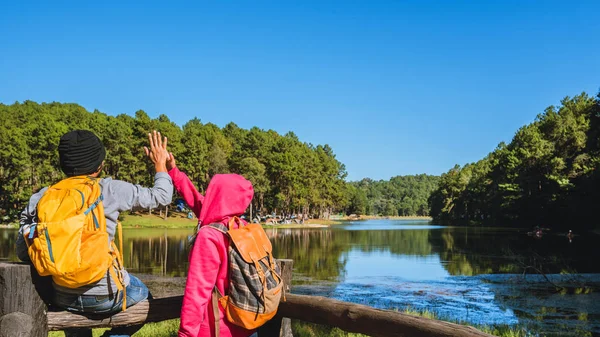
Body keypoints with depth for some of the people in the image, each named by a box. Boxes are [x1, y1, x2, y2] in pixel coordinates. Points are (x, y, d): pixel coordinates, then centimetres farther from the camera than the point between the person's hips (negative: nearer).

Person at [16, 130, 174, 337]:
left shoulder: (41, 198, 0)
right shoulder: (111, 190, -8)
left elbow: (23, 253, 1)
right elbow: (162, 196, 3)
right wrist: (160, 164, 19)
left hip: (62, 298, 3)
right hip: (105, 296, -3)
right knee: (143, 294, 28)